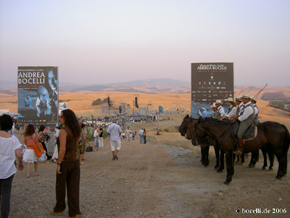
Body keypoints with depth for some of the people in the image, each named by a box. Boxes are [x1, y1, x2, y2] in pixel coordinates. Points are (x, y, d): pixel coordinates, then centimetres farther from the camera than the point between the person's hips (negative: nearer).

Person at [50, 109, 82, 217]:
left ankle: (59, 209, 29)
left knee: (60, 187, 13)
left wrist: (58, 164, -18)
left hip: (65, 162, -6)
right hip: (76, 161, 6)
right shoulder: (76, 131, 4)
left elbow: (63, 149, -22)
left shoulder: (63, 131, -17)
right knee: (74, 188, 10)